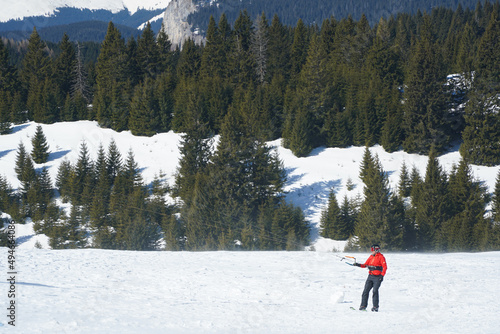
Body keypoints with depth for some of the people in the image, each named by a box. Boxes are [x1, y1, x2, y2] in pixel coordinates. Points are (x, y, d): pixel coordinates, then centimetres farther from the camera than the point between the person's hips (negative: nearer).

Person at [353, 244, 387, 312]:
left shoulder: (381, 257, -5)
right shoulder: (371, 256, 15)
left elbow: (385, 267, -10)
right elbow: (365, 265, 17)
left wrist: (382, 275, -19)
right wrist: (358, 265, 1)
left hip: (377, 277, -6)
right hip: (370, 276, 6)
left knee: (375, 291, -13)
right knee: (366, 290, -1)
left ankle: (375, 307, -8)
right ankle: (363, 305, 2)